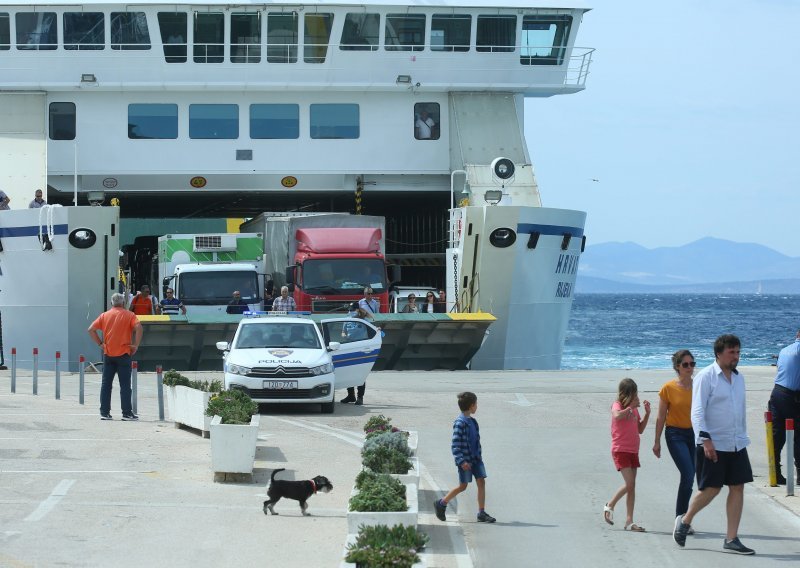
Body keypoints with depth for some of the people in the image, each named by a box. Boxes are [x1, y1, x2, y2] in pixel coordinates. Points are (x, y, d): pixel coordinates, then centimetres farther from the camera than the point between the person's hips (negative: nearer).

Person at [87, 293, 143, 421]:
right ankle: (127, 413, -2)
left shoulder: (105, 315, 8)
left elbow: (91, 329, 1)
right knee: (125, 385, 0)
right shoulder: (129, 315, -1)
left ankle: (104, 412, 5)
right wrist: (136, 345, -10)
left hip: (108, 354, 3)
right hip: (123, 354, -3)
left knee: (106, 384, 8)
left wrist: (100, 343, 5)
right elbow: (138, 328, -17)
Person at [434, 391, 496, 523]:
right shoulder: (460, 423, -16)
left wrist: (479, 456, 19)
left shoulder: (473, 422, 11)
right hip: (465, 460, -8)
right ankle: (441, 504, 17)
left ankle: (481, 513, 0)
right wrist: (461, 461, -25)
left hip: (476, 458, 8)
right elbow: (455, 444, -19)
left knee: (481, 482, -2)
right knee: (463, 486, 0)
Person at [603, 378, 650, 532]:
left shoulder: (634, 408, 13)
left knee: (632, 486, 5)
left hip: (633, 450, 7)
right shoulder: (617, 405, -7)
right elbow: (617, 416, -31)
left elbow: (640, 429, 17)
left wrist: (647, 413, 6)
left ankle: (629, 521, 9)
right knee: (629, 483, -16)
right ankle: (610, 506, 2)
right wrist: (631, 407, -20)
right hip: (620, 450, -7)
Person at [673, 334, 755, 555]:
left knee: (738, 487, 0)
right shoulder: (706, 377, -9)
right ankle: (685, 520, 22)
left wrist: (743, 437, 23)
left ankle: (732, 539, 5)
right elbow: (697, 412, -14)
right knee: (711, 489, -3)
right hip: (713, 445, -6)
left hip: (737, 445, 6)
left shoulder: (738, 378, 13)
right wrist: (705, 439, -23)